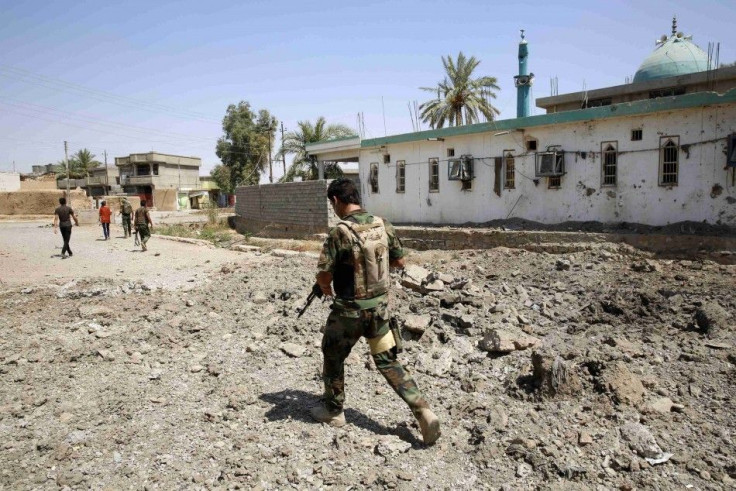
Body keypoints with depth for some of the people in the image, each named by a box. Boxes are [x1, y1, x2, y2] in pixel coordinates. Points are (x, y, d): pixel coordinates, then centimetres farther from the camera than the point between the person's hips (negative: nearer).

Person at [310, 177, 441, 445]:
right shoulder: (382, 225, -2)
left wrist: (325, 288, 5)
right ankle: (423, 411, 6)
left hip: (349, 310, -5)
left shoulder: (339, 232, -20)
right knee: (388, 362, 16)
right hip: (380, 306, 5)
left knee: (333, 358, 20)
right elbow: (399, 261, 8)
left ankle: (333, 410, 35)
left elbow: (323, 276, -16)